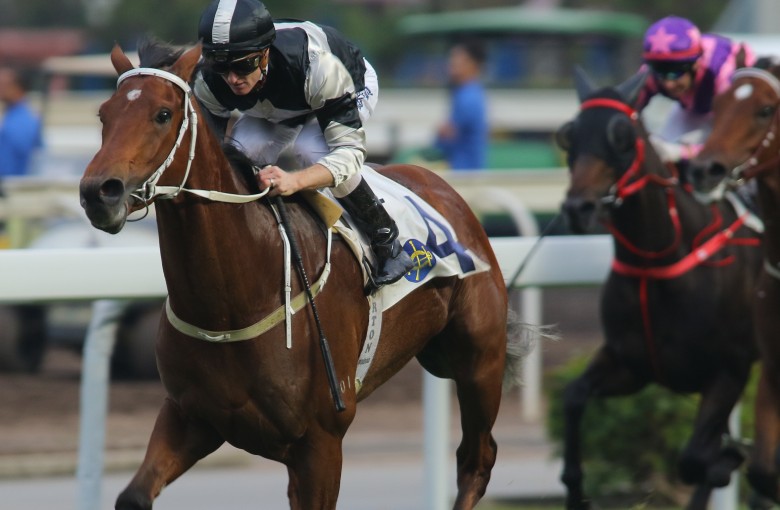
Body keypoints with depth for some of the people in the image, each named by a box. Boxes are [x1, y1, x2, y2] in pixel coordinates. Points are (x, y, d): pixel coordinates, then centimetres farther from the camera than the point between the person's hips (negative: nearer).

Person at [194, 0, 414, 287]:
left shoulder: (319, 66, -46)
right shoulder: (209, 83, -32)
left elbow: (349, 150, -45)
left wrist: (294, 181, -63)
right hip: (274, 106, 4)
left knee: (311, 150, -34)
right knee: (241, 151, -25)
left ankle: (387, 242, -16)